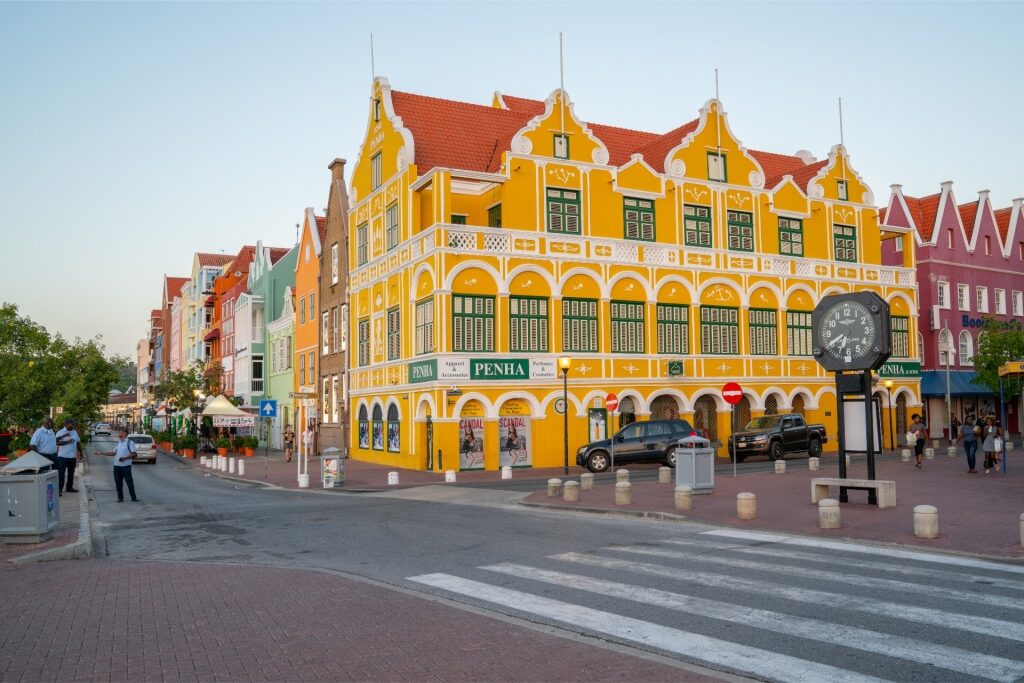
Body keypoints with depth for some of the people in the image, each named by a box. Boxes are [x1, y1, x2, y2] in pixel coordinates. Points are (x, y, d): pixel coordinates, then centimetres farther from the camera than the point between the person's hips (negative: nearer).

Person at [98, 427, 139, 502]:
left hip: (126, 466, -6)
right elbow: (114, 453, 17)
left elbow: (133, 454, -10)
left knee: (130, 482, -3)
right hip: (117, 465, 6)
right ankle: (120, 497, 17)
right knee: (118, 483, 8)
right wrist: (103, 453, 13)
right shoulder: (118, 443, 12)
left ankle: (133, 498, 3)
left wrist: (125, 458, -22)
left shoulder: (129, 442, -7)